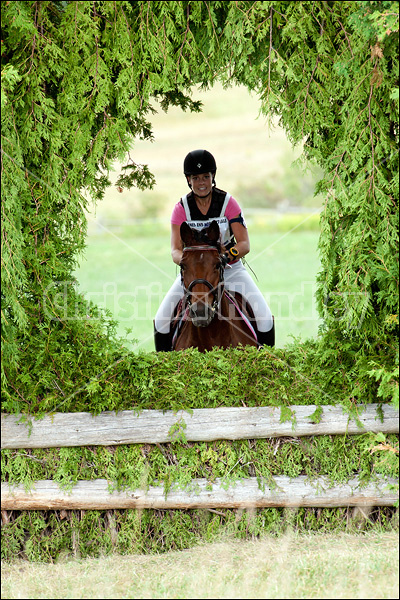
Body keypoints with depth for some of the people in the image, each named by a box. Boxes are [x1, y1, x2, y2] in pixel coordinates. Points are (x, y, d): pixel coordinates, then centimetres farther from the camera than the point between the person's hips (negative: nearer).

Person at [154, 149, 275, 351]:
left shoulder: (228, 202, -10)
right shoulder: (182, 208, -8)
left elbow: (245, 244, -15)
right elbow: (175, 250, -14)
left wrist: (231, 253, -38)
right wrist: (185, 259, -38)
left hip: (230, 269, -1)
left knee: (264, 317, -18)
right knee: (161, 320, -14)